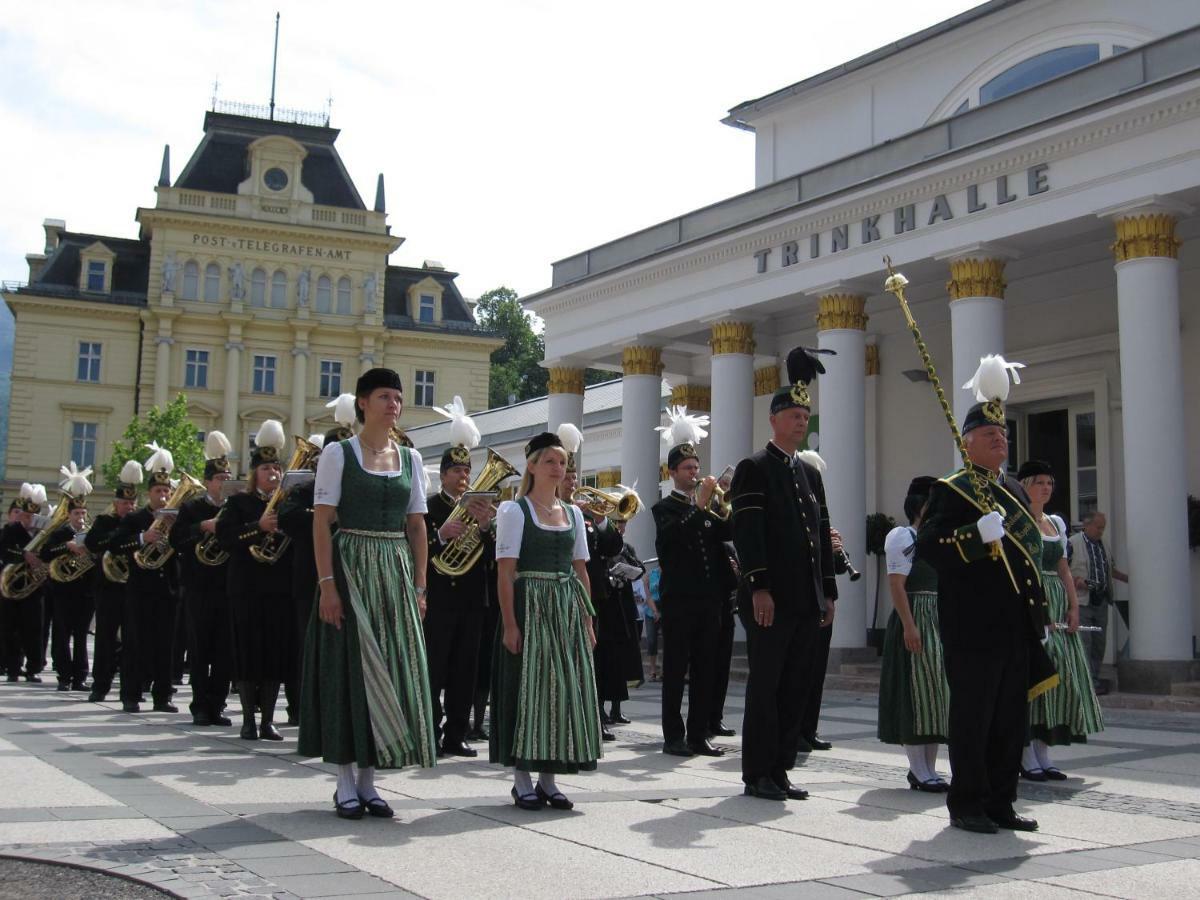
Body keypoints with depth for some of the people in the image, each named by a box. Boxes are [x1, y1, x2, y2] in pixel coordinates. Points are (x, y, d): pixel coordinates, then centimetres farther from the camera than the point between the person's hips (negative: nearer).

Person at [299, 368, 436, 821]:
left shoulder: (410, 458, 11)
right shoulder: (338, 453, -2)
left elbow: (417, 527, 12)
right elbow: (322, 522, -7)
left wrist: (419, 586, 6)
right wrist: (327, 583, -15)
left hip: (396, 573, 4)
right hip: (350, 567, -4)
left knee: (388, 671, 3)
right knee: (349, 668, -2)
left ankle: (368, 779, 13)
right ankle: (346, 783, 7)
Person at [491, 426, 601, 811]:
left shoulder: (574, 513, 14)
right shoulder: (514, 510, -2)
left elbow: (581, 571, 14)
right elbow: (505, 572, -8)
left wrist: (588, 621, 9)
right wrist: (510, 624, -15)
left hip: (567, 611, 5)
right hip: (529, 607, -5)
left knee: (563, 689, 4)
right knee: (526, 688, -4)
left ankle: (548, 779, 14)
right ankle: (522, 780, 6)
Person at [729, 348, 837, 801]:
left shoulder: (810, 473, 18)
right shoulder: (753, 469, -4)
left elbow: (822, 535, 18)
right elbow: (747, 532, -13)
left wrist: (828, 593, 13)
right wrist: (759, 588, -19)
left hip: (806, 602, 7)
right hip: (770, 600, -7)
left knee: (795, 688, 9)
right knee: (765, 687, -2)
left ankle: (779, 771, 16)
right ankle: (757, 776, 4)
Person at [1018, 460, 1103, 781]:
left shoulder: (1056, 523, 17)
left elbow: (1064, 569, 16)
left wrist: (1073, 607, 4)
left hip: (1057, 604, 7)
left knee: (1055, 673, 5)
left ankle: (1043, 752, 11)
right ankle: (1027, 756, -2)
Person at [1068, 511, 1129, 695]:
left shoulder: (1103, 545, 16)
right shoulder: (1072, 543, -7)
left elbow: (1110, 569, 28)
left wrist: (1129, 579, 23)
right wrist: (1074, 580, -21)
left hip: (1101, 602, 7)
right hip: (1082, 602, -7)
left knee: (1099, 643, 9)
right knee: (1084, 642, -10)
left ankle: (1095, 678, 17)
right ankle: (1090, 682, -10)